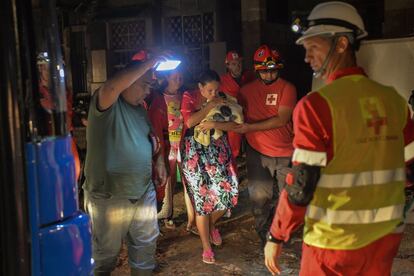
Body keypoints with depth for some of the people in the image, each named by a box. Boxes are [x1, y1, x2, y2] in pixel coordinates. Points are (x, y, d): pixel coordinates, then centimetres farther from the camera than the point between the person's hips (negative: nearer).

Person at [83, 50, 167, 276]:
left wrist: (159, 159, 4)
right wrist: (148, 64, -29)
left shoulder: (140, 109, 11)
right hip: (108, 196, -7)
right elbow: (110, 87, -35)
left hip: (144, 192, 7)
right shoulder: (107, 104, -12)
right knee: (106, 252, 10)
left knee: (146, 244, 20)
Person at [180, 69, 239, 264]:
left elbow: (234, 124, -6)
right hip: (195, 152, -3)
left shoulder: (221, 100, 4)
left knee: (226, 192, -2)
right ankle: (206, 247, 12)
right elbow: (190, 122, -18)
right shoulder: (189, 97, -3)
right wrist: (210, 105, -16)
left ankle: (212, 224, 32)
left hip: (218, 150, 3)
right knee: (202, 197, -1)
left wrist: (214, 124, -20)